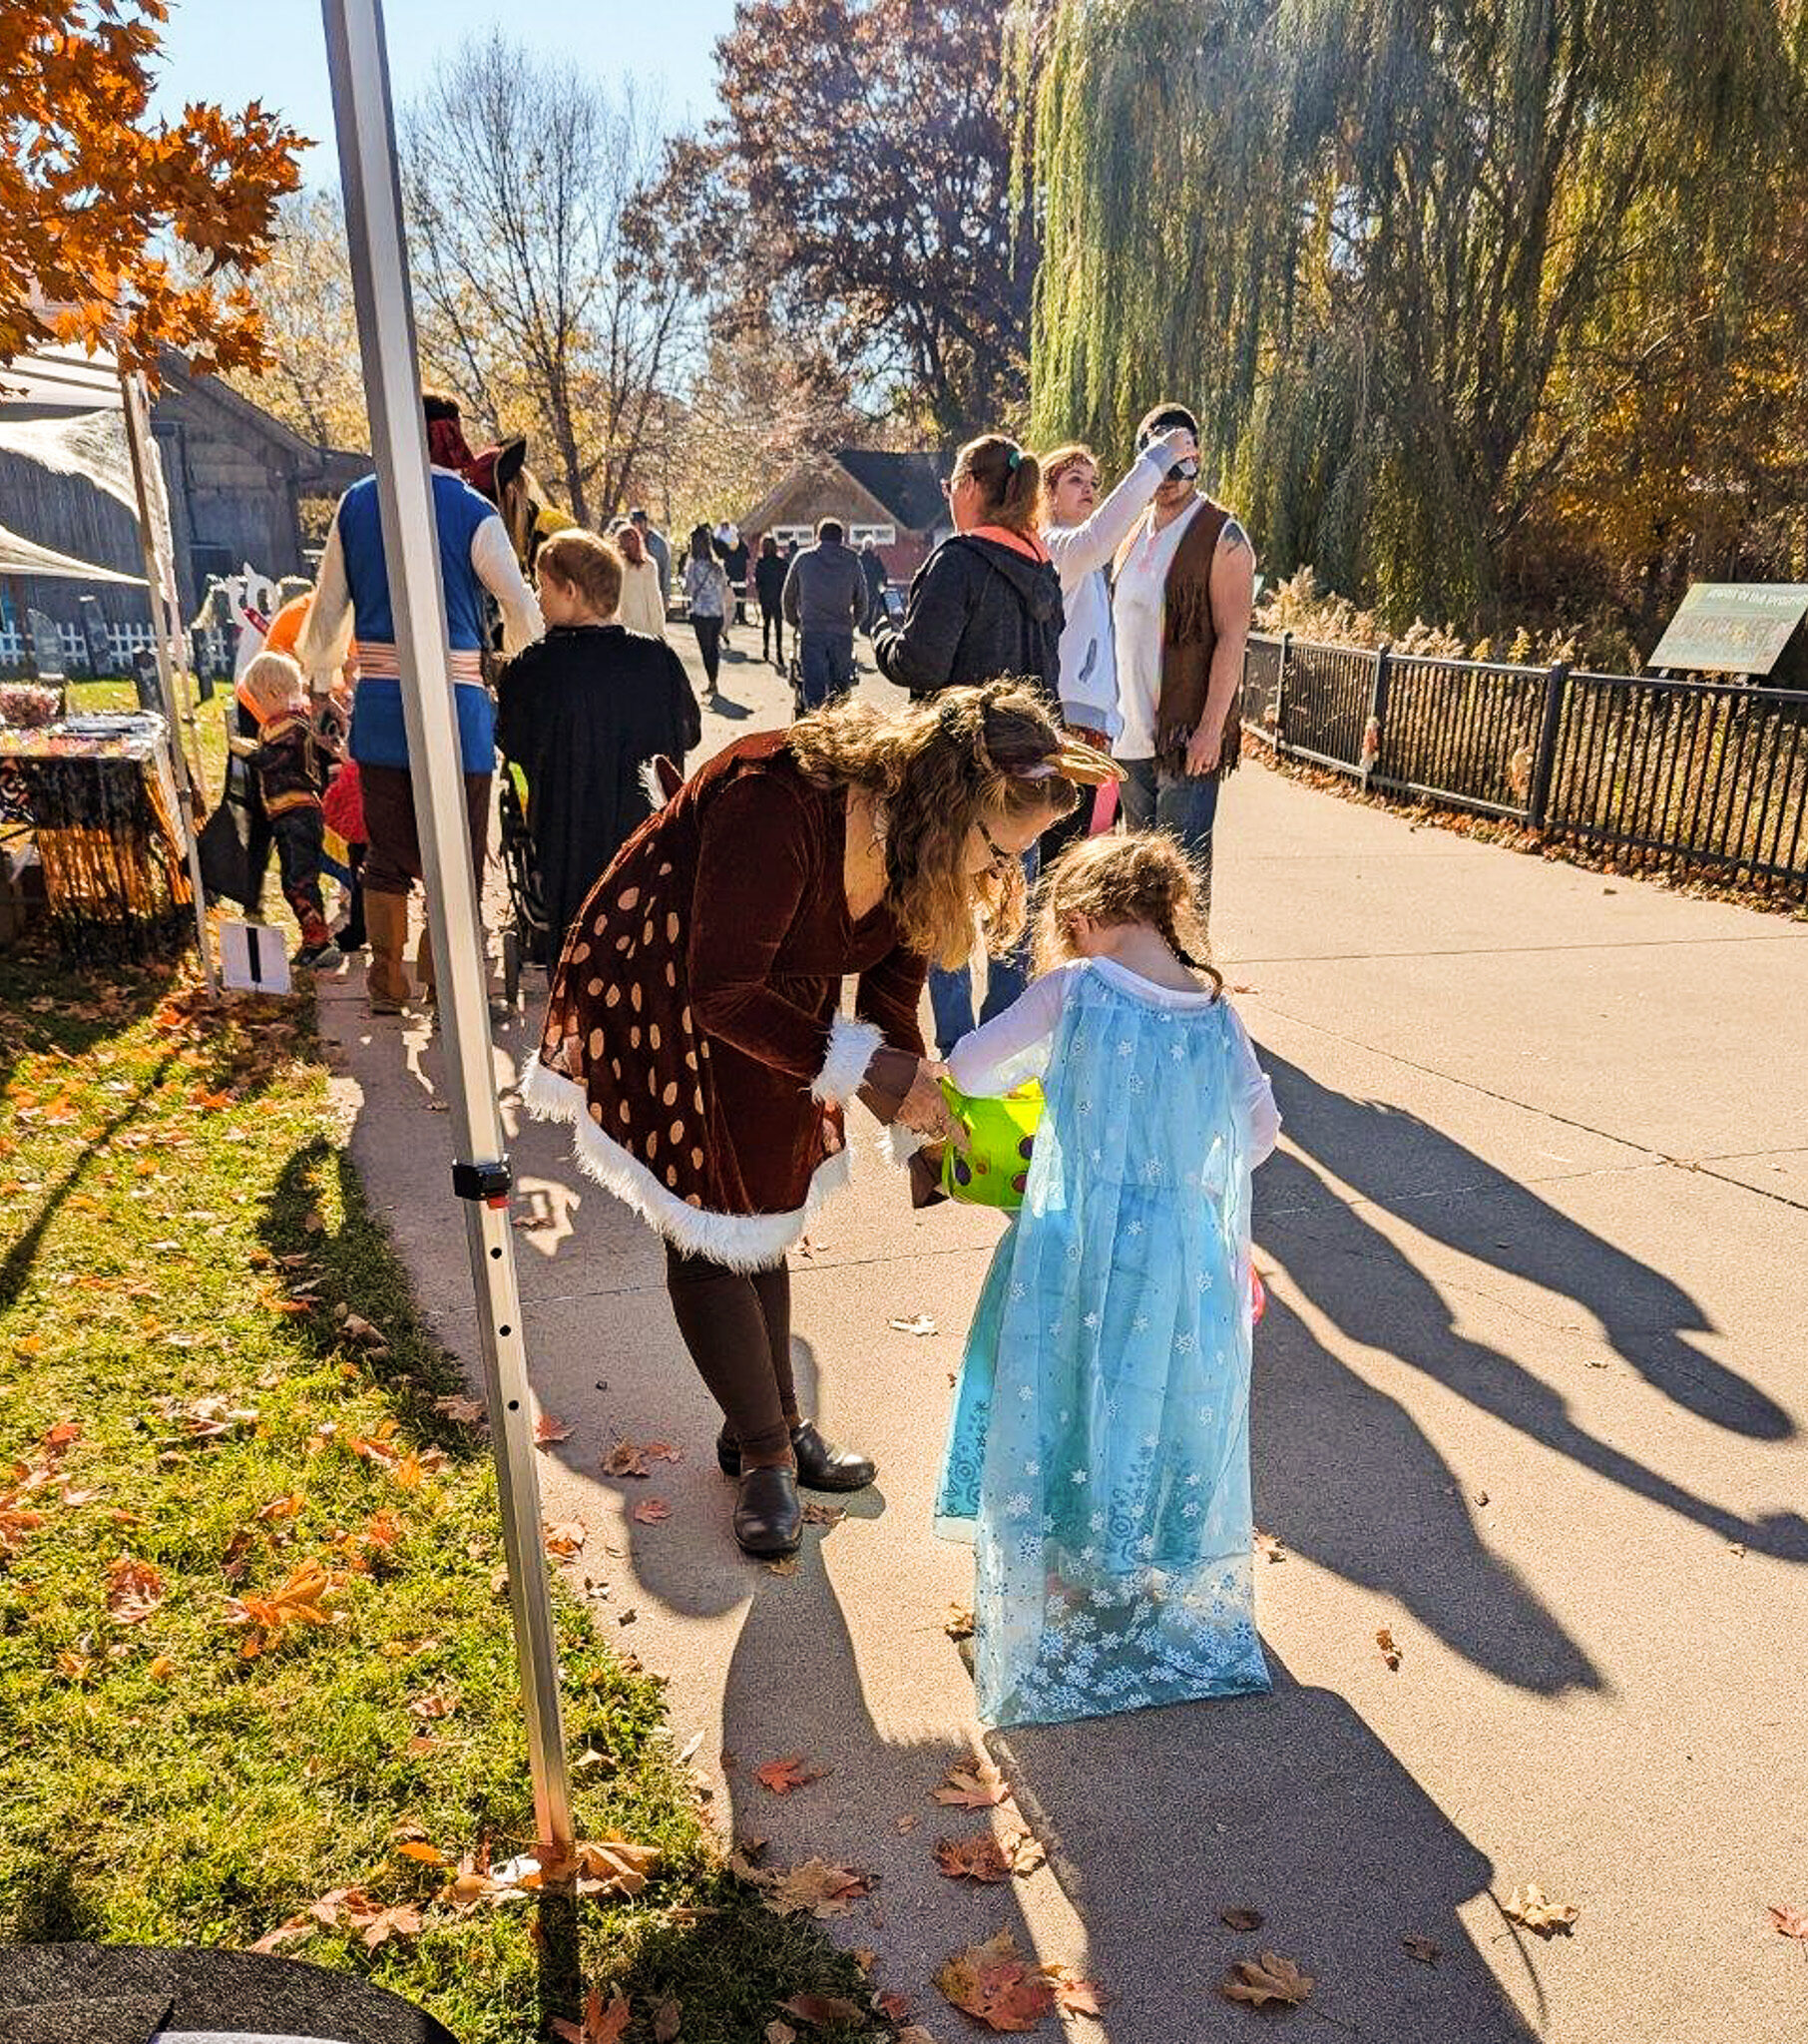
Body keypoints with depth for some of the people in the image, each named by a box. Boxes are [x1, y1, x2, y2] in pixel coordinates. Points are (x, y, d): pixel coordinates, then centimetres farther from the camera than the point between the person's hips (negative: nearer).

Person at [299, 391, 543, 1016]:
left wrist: (317, 673, 26)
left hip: (378, 708, 4)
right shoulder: (473, 513, -6)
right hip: (454, 708, -4)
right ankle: (444, 989, 9)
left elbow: (328, 607, 11)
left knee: (387, 857, 15)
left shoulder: (355, 504, 6)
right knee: (458, 860, 6)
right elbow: (523, 613, 0)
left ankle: (387, 986, 26)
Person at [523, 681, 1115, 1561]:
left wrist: (909, 1083, -17)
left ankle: (773, 1424, 30)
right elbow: (723, 995, -33)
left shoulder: (926, 835, -13)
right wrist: (860, 1068, -32)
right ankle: (767, 1453, 14)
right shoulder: (779, 803, -37)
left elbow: (894, 966, -1)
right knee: (712, 1228, -2)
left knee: (760, 1215, 14)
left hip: (772, 1000, 7)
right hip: (658, 990, -7)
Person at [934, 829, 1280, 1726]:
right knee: (1167, 1402, 22)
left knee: (1068, 1403, 15)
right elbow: (1262, 1124, 11)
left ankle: (1067, 1579, 30)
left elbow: (969, 1069, -3)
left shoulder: (1074, 989, -12)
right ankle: (1155, 1575, 39)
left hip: (1080, 1253, -3)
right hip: (1187, 1258, 4)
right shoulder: (1217, 1012, -1)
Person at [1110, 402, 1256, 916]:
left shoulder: (1222, 538, -6)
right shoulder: (1133, 534, 15)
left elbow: (1232, 638, -12)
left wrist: (1211, 729, -19)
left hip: (1187, 737, -7)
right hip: (1132, 735, 7)